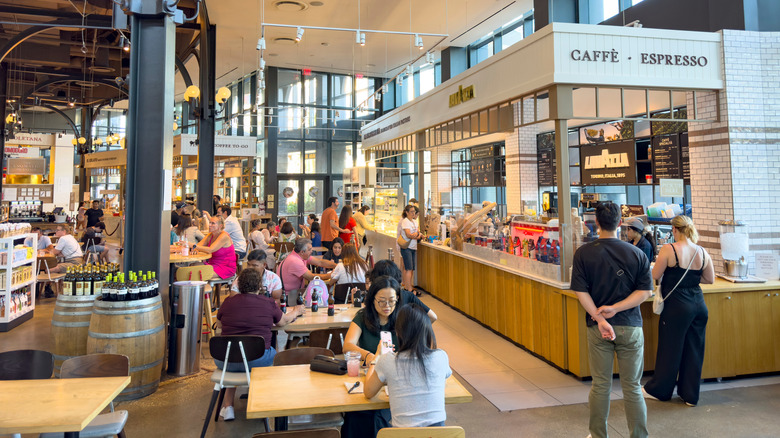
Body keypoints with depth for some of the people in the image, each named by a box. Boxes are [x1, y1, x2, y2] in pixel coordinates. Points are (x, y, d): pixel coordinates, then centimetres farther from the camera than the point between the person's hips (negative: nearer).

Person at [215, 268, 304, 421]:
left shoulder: (227, 303, -1)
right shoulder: (268, 303, -4)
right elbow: (283, 321, 15)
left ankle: (228, 406, 32)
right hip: (257, 361, -2)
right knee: (274, 353, 29)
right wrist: (296, 312, 35)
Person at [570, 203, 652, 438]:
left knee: (600, 385, 11)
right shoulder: (637, 253, -2)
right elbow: (645, 291, -5)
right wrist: (616, 308, -11)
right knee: (632, 387, 10)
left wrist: (600, 318, -12)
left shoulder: (583, 253, -5)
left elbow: (581, 291, -10)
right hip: (630, 326, 0)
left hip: (597, 328, 0)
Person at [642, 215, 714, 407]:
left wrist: (669, 272, 11)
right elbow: (710, 279, 11)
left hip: (677, 306, -5)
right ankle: (690, 395, 25)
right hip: (698, 304, 5)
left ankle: (658, 390, 23)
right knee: (694, 349, 13)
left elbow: (655, 276, -10)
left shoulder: (669, 249, -14)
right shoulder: (702, 252, 2)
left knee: (670, 349, 7)